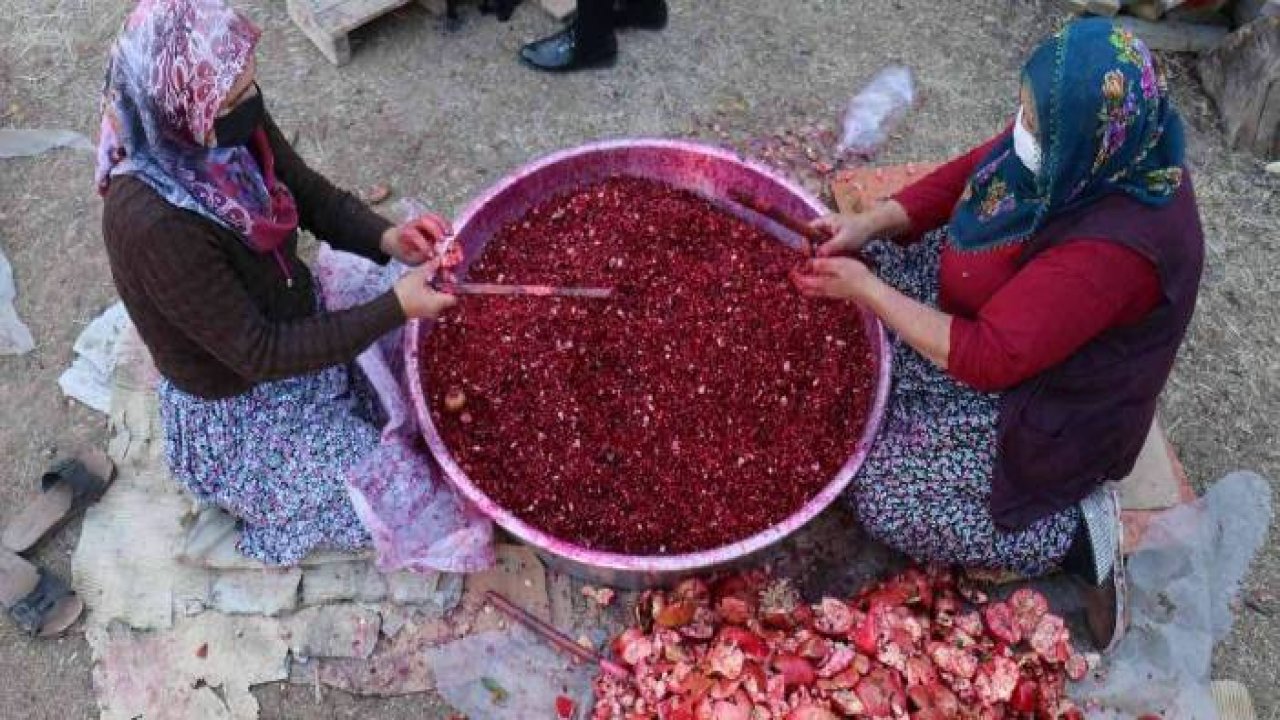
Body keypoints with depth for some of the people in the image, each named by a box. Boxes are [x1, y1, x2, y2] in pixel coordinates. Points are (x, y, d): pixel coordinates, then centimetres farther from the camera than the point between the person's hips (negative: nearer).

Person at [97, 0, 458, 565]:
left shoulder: (230, 124, -18)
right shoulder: (153, 224, -38)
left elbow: (313, 195, -3)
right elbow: (259, 354, -30)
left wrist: (386, 239, -23)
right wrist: (397, 307, -31)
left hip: (298, 314, 7)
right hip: (235, 408, -7)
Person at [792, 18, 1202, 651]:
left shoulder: (1112, 249, -39)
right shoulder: (1081, 146, -17)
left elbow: (988, 359, -34)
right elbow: (967, 176, -2)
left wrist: (868, 290, -28)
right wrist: (870, 225, -16)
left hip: (1043, 400, -8)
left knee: (883, 497, -10)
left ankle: (1077, 533, 3)